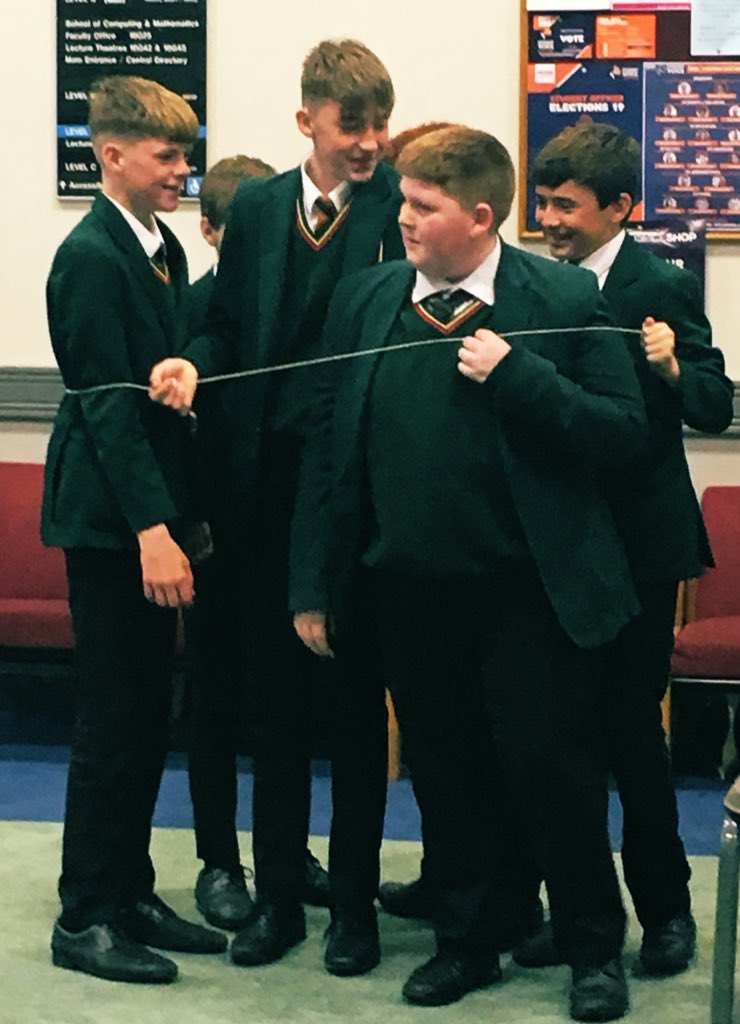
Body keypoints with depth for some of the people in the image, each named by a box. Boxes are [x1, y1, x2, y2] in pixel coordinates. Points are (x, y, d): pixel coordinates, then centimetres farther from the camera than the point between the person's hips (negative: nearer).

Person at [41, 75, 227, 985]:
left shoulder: (162, 247, 12)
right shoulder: (92, 256, -14)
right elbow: (106, 400, -19)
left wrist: (186, 512, 15)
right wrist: (152, 528, -24)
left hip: (153, 514, 9)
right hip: (109, 519, -9)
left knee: (147, 714, 13)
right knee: (114, 721, -2)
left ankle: (130, 893, 24)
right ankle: (84, 919, 9)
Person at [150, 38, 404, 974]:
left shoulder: (401, 207, -7)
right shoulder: (255, 209, 7)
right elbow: (227, 327, 13)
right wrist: (196, 368, -7)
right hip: (269, 483, 4)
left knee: (357, 700, 7)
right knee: (274, 694, 12)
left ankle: (354, 901, 21)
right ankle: (278, 895, 25)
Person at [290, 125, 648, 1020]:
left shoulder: (565, 301, -6)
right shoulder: (364, 301, 3)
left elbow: (623, 434, -9)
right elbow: (328, 449, 4)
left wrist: (517, 375, -21)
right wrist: (312, 585, 2)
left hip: (526, 591, -3)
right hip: (407, 587, 3)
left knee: (550, 769, 3)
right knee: (445, 777, 14)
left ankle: (594, 948, 23)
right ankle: (465, 943, 31)